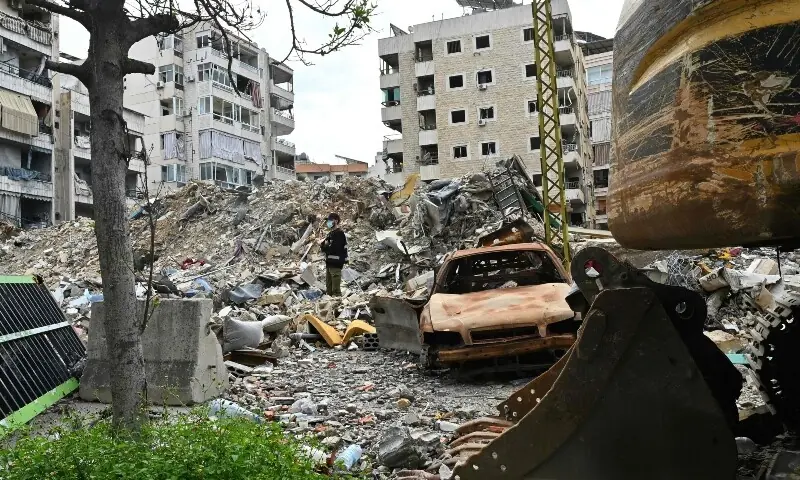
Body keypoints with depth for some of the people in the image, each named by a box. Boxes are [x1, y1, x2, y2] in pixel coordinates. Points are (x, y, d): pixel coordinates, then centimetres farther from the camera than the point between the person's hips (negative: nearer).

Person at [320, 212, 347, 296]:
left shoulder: (339, 233, -9)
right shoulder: (330, 233, 18)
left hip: (336, 264, -9)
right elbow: (325, 247, 17)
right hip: (329, 263, 9)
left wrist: (325, 246, -3)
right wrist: (323, 245, -5)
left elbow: (334, 248, -19)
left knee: (336, 289, -11)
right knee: (329, 289, 14)